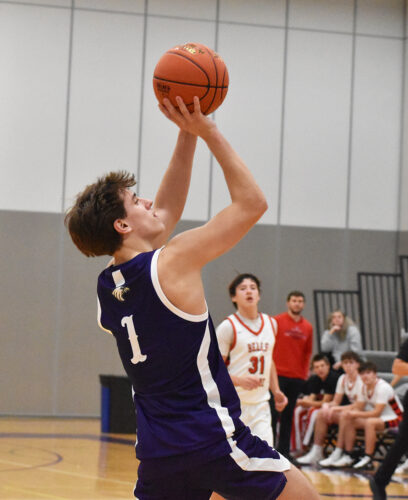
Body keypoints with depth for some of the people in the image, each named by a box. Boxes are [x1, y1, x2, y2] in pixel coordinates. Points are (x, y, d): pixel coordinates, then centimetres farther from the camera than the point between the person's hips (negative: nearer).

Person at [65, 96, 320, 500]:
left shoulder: (107, 284, 8)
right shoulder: (173, 262, -13)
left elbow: (166, 211, 19)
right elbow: (251, 203, -6)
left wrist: (188, 135, 14)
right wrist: (208, 131, -4)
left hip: (157, 451, 6)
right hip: (213, 437, -6)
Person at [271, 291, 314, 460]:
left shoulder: (308, 327, 9)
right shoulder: (277, 321, -3)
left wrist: (305, 370, 8)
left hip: (298, 377, 4)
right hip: (278, 374, -4)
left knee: (288, 415, 9)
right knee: (273, 412, -5)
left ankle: (284, 450, 14)